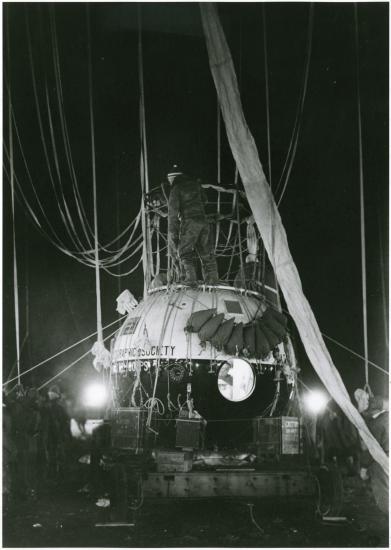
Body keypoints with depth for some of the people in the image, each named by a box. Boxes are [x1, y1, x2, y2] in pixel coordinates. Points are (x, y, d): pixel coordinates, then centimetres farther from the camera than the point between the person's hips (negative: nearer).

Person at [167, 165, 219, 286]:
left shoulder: (176, 189, 0)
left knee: (184, 252, -2)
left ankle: (190, 279, -15)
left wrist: (173, 231, -4)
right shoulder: (196, 185, 18)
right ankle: (212, 280, 9)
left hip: (189, 222, -6)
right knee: (206, 252, 10)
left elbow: (173, 212, -4)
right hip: (203, 221, 6)